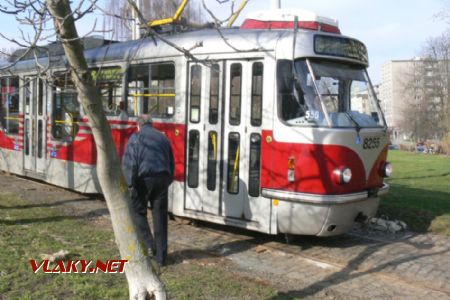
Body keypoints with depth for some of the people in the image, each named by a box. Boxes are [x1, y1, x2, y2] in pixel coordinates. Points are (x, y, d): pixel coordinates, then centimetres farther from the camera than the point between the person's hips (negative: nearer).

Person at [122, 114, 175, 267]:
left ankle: (148, 245, -5)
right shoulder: (162, 137, 18)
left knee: (138, 212, 11)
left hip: (144, 179, -4)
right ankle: (161, 256, 12)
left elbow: (129, 163, -8)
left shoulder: (136, 137, 3)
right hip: (162, 179, 4)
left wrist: (130, 183, -7)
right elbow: (171, 163, 19)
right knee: (160, 217, 8)